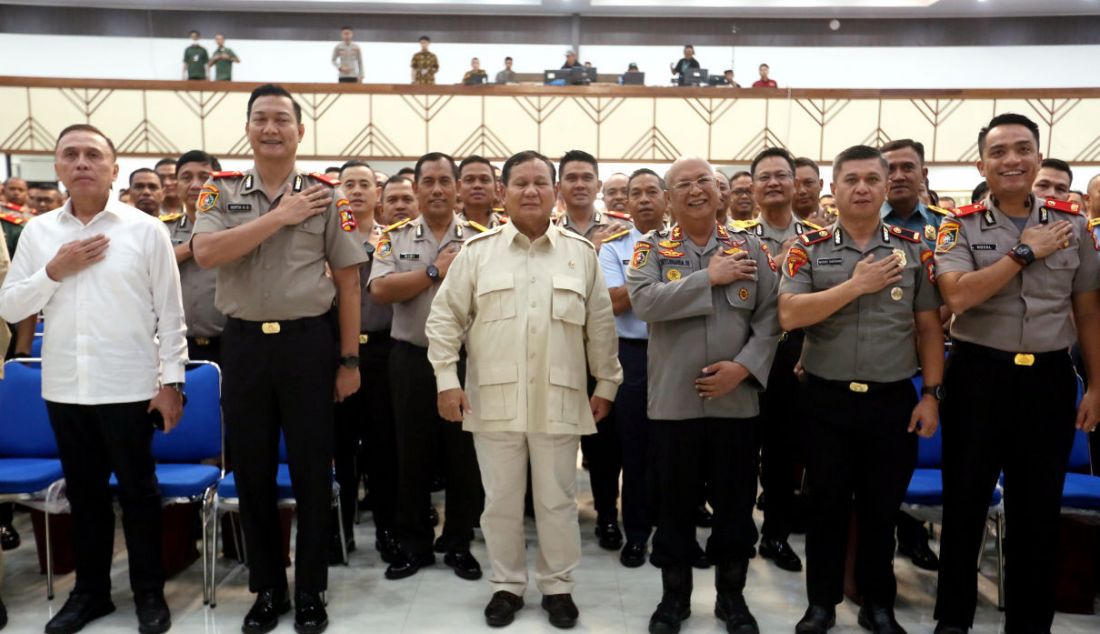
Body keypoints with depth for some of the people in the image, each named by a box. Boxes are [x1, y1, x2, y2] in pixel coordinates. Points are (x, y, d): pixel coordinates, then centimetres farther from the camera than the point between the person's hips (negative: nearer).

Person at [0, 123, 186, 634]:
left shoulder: (145, 230, -3)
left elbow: (170, 313, -3)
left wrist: (171, 382, -6)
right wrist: (53, 272, -9)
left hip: (128, 387, -3)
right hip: (63, 388, 4)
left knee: (137, 491, 7)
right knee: (83, 492, 15)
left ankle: (149, 592, 22)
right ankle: (90, 590, 31)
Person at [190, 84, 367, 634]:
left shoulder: (326, 196, 1)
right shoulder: (221, 190, 5)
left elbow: (347, 281, 1)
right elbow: (204, 253, -14)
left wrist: (349, 359, -2)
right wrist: (280, 216, -15)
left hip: (309, 342, -1)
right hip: (243, 342, 2)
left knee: (312, 469, 6)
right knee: (251, 469, 10)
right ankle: (267, 588, 28)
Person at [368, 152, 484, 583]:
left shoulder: (478, 239, 3)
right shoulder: (396, 237, 4)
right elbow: (380, 290, -11)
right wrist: (435, 270, -13)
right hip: (413, 359, 0)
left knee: (464, 456, 7)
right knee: (412, 455, 9)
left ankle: (458, 544, 23)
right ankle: (413, 545, 23)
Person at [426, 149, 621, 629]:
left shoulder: (581, 253, 6)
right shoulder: (478, 251, 3)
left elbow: (600, 325, 9)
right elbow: (445, 317, 3)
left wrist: (606, 383, 9)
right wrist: (447, 379, -4)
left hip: (559, 400, 0)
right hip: (495, 399, 0)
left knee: (557, 500, 10)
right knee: (501, 500, 10)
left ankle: (557, 587, 27)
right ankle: (506, 585, 28)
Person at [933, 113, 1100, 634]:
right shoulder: (960, 226, -3)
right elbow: (958, 297, -19)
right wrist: (1026, 253, -15)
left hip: (1050, 378, 3)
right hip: (979, 375, -2)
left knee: (1039, 510, 12)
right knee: (965, 502, 8)